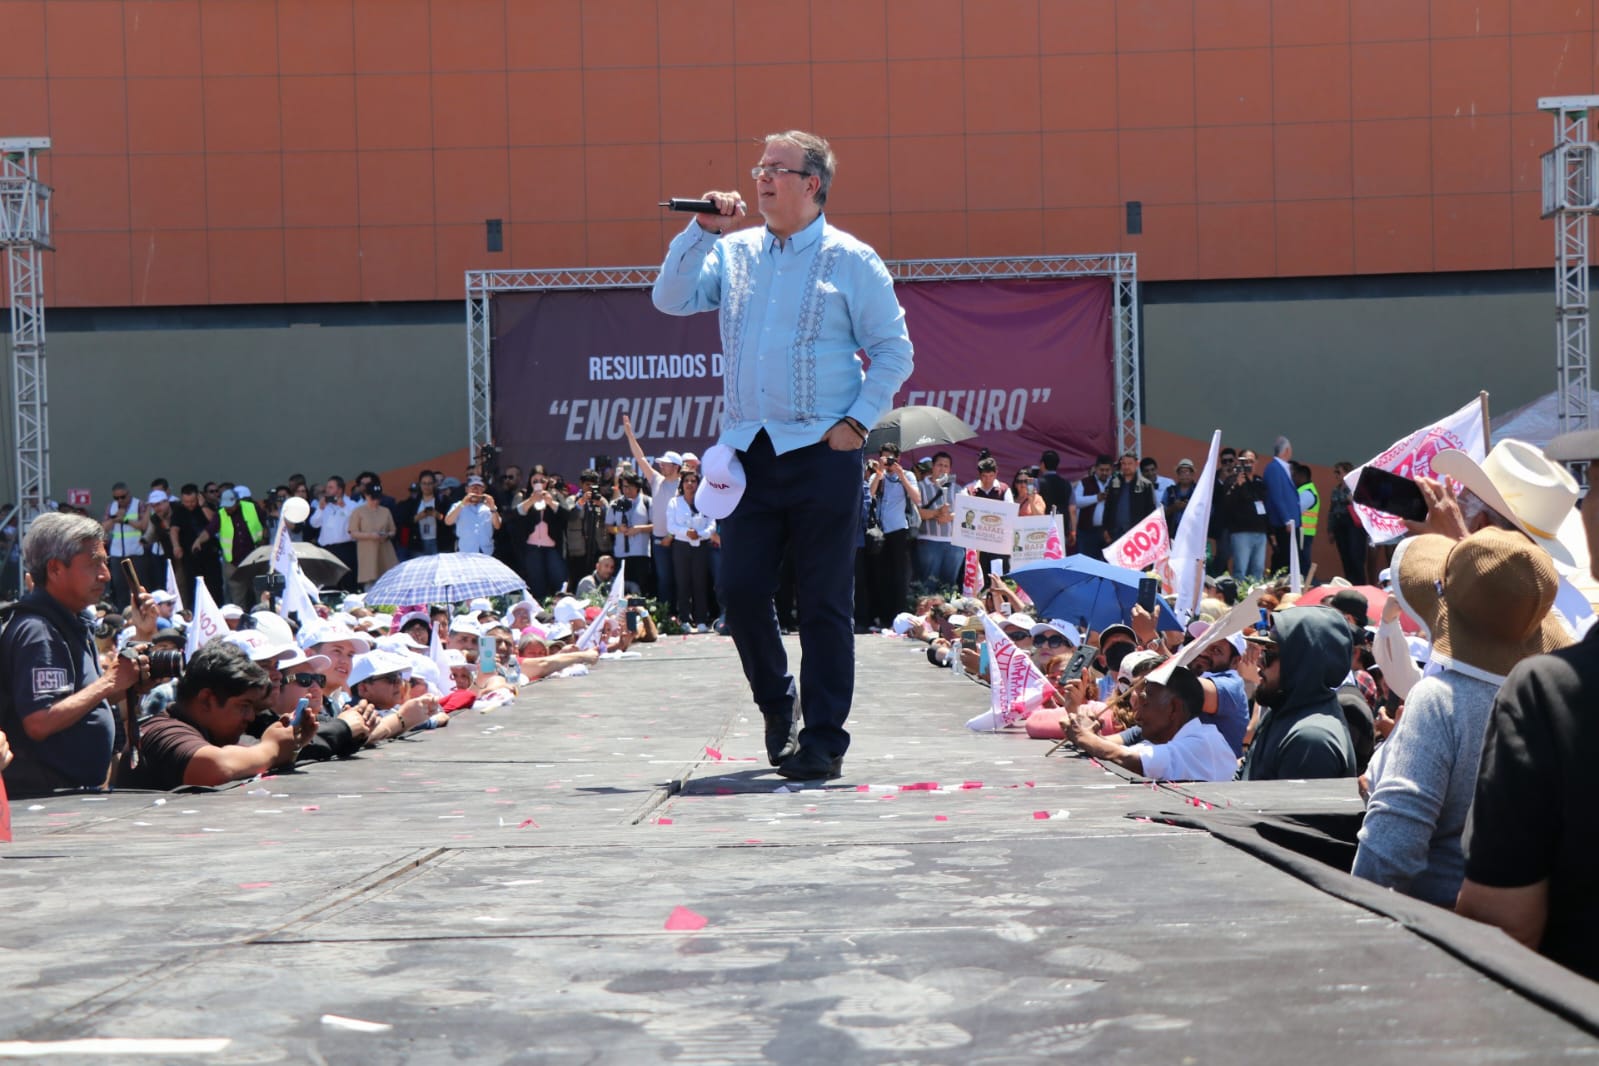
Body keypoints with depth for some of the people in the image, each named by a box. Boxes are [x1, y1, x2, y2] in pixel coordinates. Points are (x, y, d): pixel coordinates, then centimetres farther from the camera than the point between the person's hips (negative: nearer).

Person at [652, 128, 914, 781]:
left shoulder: (851, 261, 2)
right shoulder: (733, 254, 14)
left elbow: (894, 351, 2)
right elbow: (671, 299, 4)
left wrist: (859, 421, -8)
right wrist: (703, 230, -3)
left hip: (823, 451, -4)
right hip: (748, 450, 4)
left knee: (824, 602, -2)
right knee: (740, 589, 1)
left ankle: (823, 740, 4)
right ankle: (776, 703, 26)